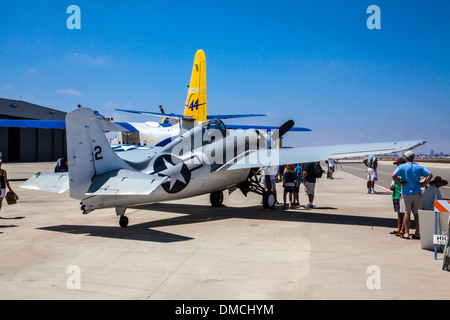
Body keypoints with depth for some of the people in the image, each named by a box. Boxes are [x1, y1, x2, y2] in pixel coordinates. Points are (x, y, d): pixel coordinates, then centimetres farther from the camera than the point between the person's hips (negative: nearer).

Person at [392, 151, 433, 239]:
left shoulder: (401, 167, -5)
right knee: (417, 214, 9)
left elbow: (394, 176, -19)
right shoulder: (419, 167, 5)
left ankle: (406, 233, 5)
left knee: (407, 213, 4)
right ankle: (417, 233, 14)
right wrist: (424, 184, -1)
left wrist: (401, 184, -10)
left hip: (406, 193, -2)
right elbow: (430, 175, -1)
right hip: (417, 193, 2)